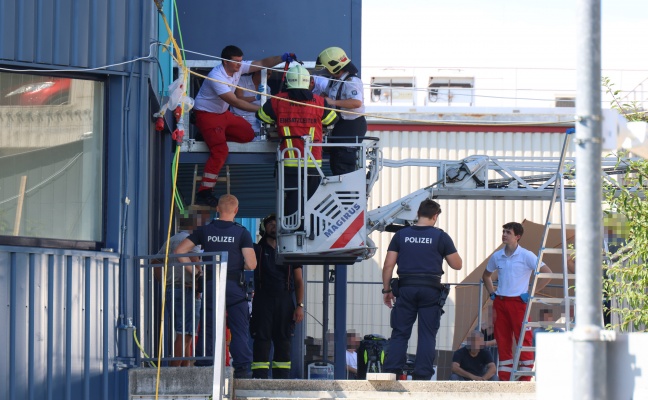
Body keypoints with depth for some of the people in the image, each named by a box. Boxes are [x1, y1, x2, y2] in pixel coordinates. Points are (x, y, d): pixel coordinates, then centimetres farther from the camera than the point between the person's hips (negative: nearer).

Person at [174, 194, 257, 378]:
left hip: (210, 285, 2)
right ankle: (242, 368, -1)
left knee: (207, 328, 7)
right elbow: (251, 264, -8)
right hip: (234, 286, -2)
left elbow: (179, 251, 1)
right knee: (240, 329, 3)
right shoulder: (242, 232, -3)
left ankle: (204, 367, 6)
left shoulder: (204, 231, 4)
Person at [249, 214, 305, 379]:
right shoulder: (257, 250, 10)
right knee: (262, 340, -6)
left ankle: (282, 381, 5)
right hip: (263, 301, -2)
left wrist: (300, 306, 0)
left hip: (285, 302, 2)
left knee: (283, 341, 3)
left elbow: (298, 281, 11)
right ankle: (259, 379, -9)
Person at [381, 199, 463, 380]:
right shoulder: (440, 236, 1)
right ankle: (422, 377, -1)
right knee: (427, 335, 3)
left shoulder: (401, 235, 6)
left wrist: (386, 290, 11)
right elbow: (457, 265, 6)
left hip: (406, 289, 2)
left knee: (399, 333, 5)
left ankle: (391, 374, -2)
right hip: (431, 290, -1)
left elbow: (388, 265, 3)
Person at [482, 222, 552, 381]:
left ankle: (525, 380, -6)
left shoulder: (526, 256, -5)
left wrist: (531, 292, -10)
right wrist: (491, 293, 14)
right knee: (502, 341, 6)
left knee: (524, 340, -7)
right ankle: (504, 380, 10)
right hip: (500, 302, 5)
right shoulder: (497, 256, 10)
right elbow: (486, 275, 29)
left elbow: (547, 273, -9)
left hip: (518, 301, -5)